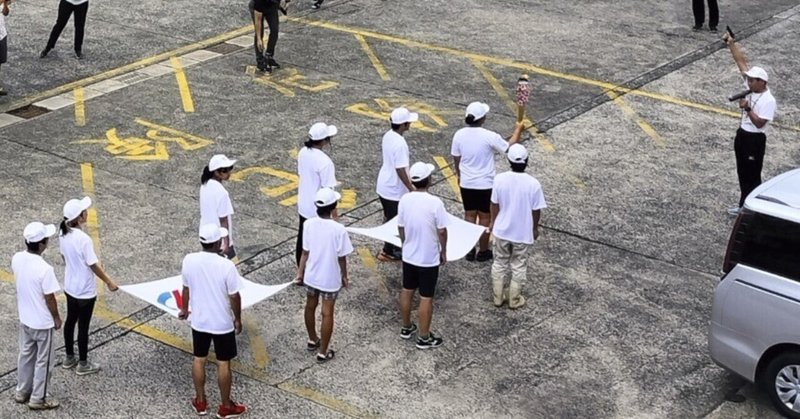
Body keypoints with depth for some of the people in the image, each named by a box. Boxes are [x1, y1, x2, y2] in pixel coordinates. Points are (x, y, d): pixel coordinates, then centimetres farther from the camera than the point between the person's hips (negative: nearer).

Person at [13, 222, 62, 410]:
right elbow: (49, 298, -20)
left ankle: (22, 392, 38)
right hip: (42, 322, -7)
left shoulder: (16, 259, -11)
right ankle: (38, 398, 23)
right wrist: (57, 318, -5)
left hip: (24, 318, 7)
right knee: (43, 360, 11)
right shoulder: (45, 269, -31)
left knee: (26, 355, 24)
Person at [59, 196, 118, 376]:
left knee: (70, 321, 21)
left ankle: (69, 358, 37)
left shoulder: (63, 235, -6)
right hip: (85, 291, -8)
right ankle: (83, 364, 22)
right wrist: (109, 282, -9)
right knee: (83, 326, 7)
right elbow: (94, 265, -22)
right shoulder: (83, 239, -30)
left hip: (70, 287, 8)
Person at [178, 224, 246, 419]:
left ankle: (200, 402, 33)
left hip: (198, 321, 4)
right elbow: (234, 297, -16)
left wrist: (184, 309, 21)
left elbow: (186, 289, 3)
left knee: (199, 359, 20)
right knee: (223, 363, 10)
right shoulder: (226, 266, -25)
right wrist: (238, 319, 0)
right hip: (222, 323, -4)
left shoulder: (189, 260, -12)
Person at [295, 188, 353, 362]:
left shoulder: (309, 224, -13)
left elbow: (305, 252, -4)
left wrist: (300, 272, 10)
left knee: (310, 307, 25)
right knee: (327, 313, 11)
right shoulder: (338, 229, -24)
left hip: (311, 276, 4)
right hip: (330, 279, -4)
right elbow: (341, 257, -14)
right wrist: (344, 276, 3)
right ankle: (323, 352, 21)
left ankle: (313, 340, 45)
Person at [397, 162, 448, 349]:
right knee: (426, 298, 6)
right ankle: (424, 338, 16)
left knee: (407, 291, 21)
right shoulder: (435, 203, -23)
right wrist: (443, 251, 2)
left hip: (408, 256, 5)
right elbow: (441, 231, -15)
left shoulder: (404, 200, -8)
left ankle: (406, 328, 37)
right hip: (429, 259, -5)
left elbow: (401, 228, 3)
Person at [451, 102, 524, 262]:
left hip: (466, 183, 4)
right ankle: (483, 251, 23)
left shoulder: (459, 135, -9)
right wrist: (518, 130, 9)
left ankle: (469, 250, 25)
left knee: (469, 215, 17)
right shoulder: (489, 136, -20)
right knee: (484, 217, 12)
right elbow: (509, 147, -6)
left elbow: (456, 159, 4)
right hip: (485, 184, -3)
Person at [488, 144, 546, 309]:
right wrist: (535, 228, 7)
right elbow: (536, 210, -11)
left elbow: (495, 204, -4)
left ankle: (497, 298, 29)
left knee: (499, 263, 20)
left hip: (502, 230, 2)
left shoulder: (500, 179, -16)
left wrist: (493, 222, 13)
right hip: (523, 233, -2)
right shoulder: (533, 184, -20)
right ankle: (514, 300, 27)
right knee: (519, 266, 16)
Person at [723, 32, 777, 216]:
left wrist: (747, 108, -29)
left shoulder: (768, 101, -21)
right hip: (741, 135, 8)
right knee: (742, 174, 17)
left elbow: (759, 123, -24)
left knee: (753, 176, 1)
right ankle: (744, 205, 28)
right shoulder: (752, 87, 0)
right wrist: (731, 43, -2)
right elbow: (741, 61, 1)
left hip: (755, 140, -8)